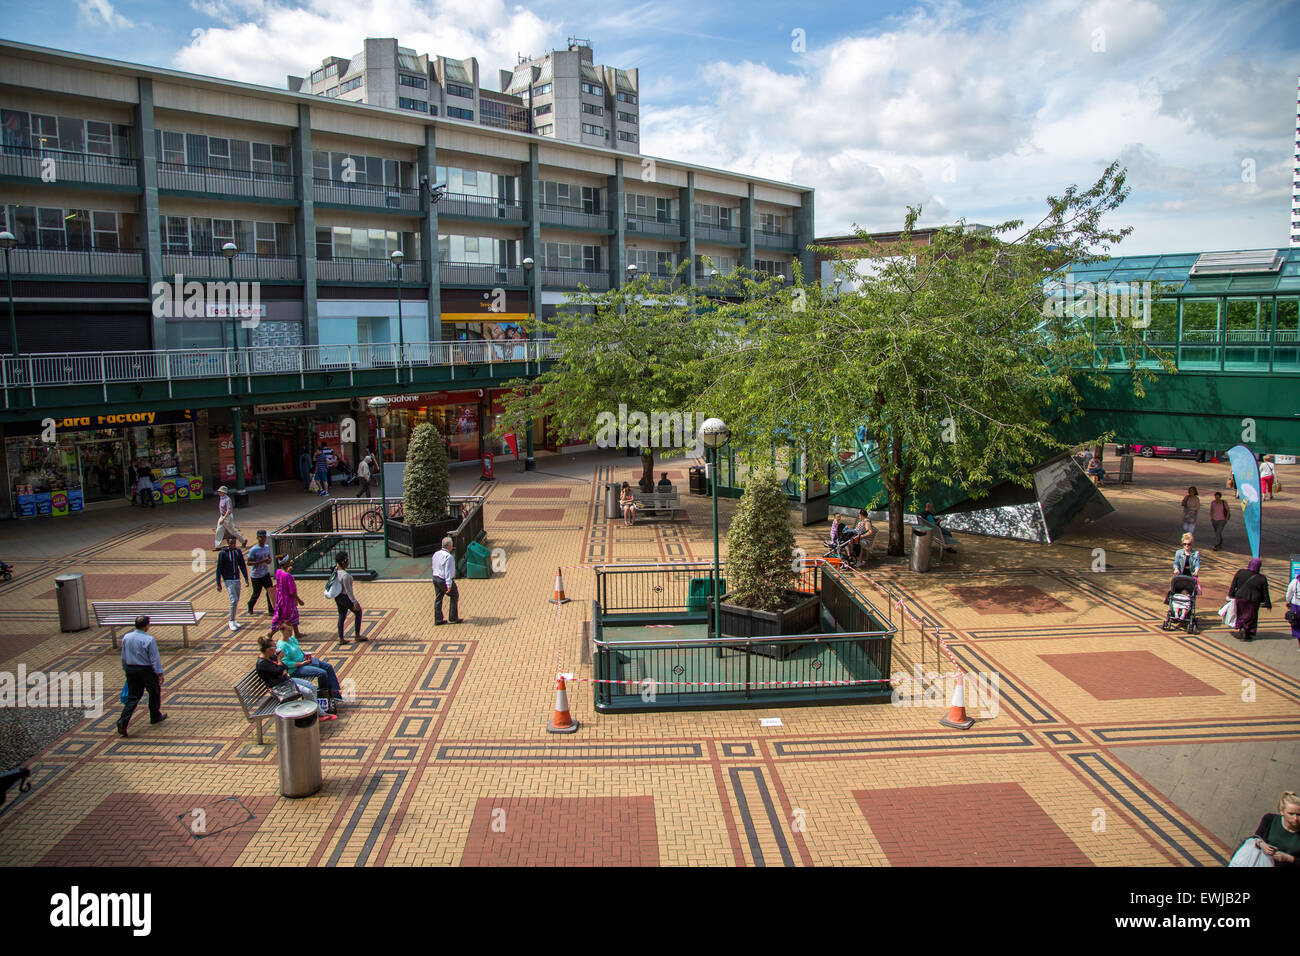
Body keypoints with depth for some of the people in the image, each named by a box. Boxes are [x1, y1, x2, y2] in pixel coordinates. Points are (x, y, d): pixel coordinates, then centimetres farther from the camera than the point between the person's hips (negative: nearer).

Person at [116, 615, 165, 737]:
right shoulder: (149, 640, -18)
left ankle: (123, 721, -7)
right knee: (155, 692, 16)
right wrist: (159, 673, -10)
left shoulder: (126, 637, 0)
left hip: (131, 670, 5)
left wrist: (125, 669, 21)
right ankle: (155, 717, 29)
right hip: (147, 670, -5)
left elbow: (123, 657, 9)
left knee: (133, 696, 8)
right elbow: (155, 658, -16)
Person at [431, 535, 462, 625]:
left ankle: (438, 619, 16)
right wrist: (449, 585, -25)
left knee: (439, 598, 13)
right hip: (445, 580, -8)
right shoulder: (449, 557, -23)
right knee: (455, 596, 10)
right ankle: (453, 618, 13)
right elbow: (448, 571, -26)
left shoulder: (436, 554, 4)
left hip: (435, 578, 8)